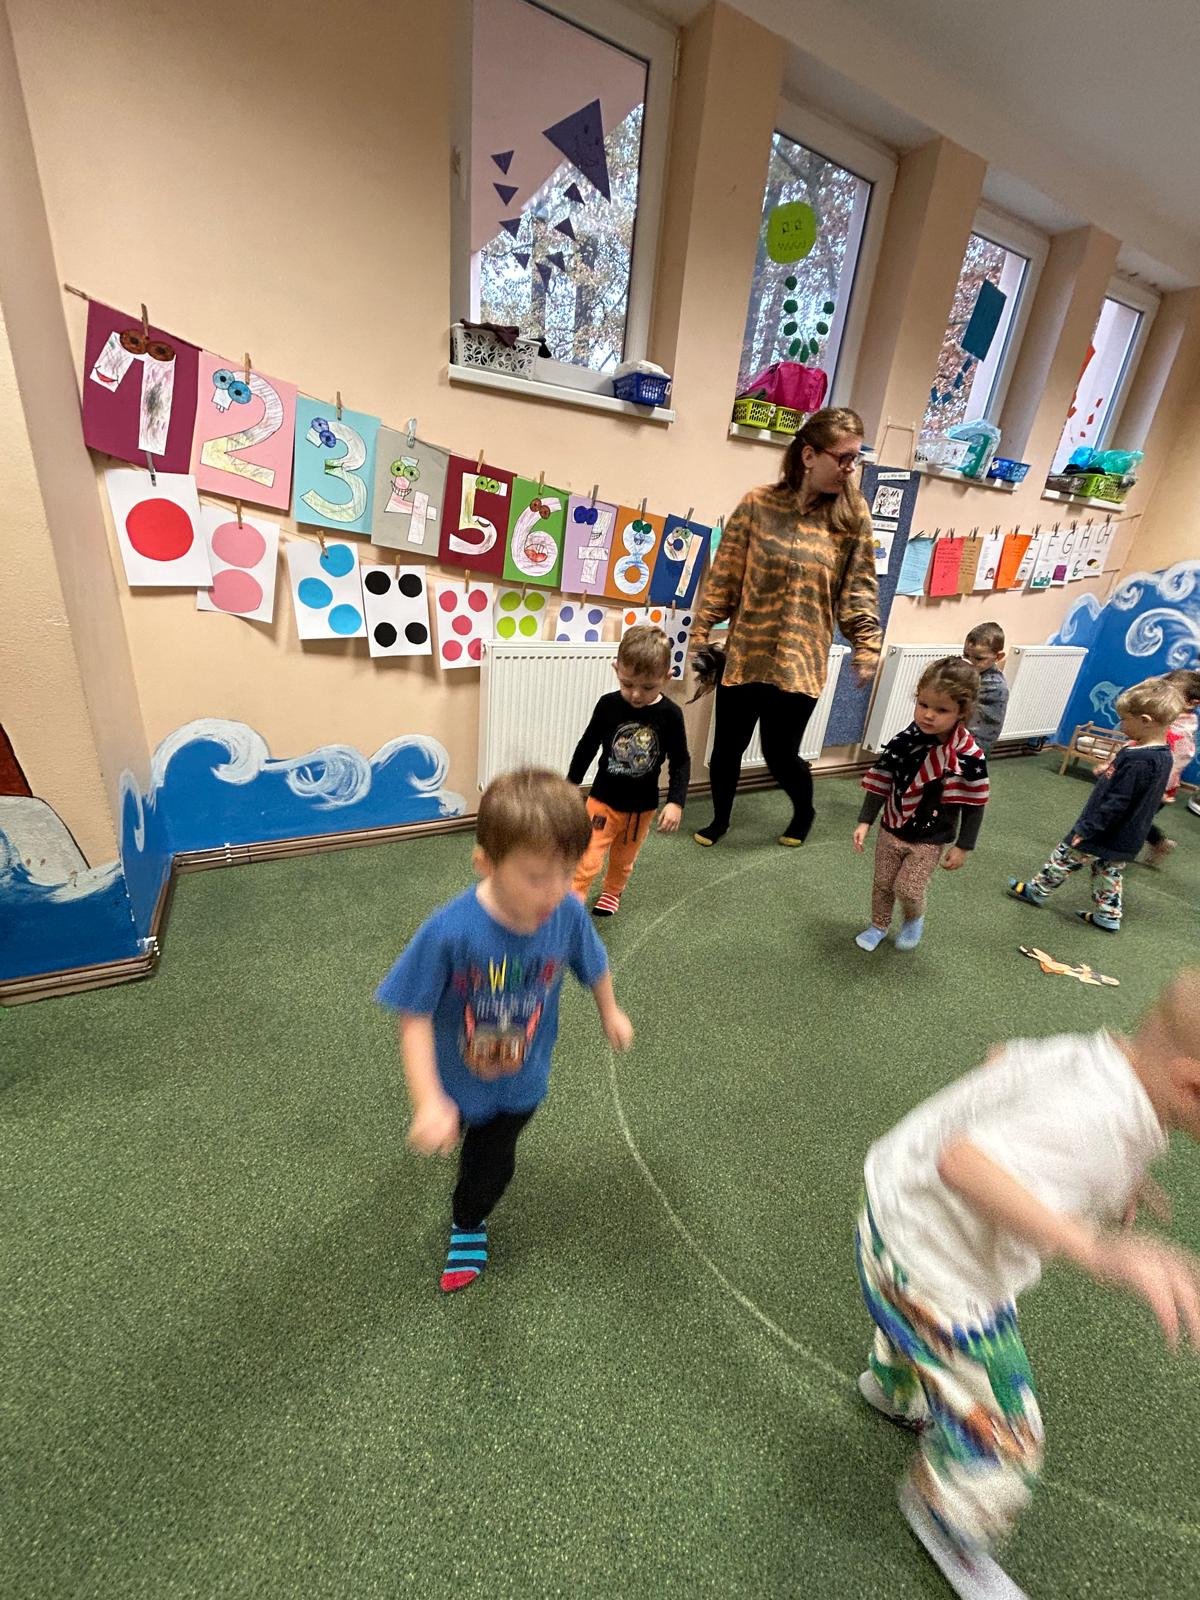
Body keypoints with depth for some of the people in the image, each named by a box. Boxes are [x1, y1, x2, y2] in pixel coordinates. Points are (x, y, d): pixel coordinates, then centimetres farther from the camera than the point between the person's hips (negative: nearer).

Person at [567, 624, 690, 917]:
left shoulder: (670, 715, -14)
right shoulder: (608, 705, -14)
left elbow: (681, 761, -5)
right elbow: (587, 748, -1)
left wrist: (676, 802, -16)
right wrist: (570, 786, 5)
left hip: (642, 806, 2)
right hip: (603, 799, -1)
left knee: (624, 859, 21)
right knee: (587, 860, -8)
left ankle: (612, 893, 47)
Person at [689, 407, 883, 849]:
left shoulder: (853, 515, 0)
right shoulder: (758, 504, -3)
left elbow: (859, 591, 3)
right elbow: (724, 576, 1)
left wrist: (867, 646, -3)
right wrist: (701, 632, 2)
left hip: (801, 660, 0)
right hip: (744, 654, 1)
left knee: (780, 754, 4)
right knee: (727, 746, 8)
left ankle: (804, 812, 36)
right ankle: (720, 818, 35)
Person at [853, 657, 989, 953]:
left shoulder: (970, 756, -21)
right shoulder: (904, 741, -14)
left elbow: (973, 806, -11)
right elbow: (881, 783, -5)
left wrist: (962, 847, -7)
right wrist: (865, 821, -5)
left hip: (930, 839, -3)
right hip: (891, 829, 3)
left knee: (908, 889, -2)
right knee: (883, 884, 15)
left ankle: (915, 920, 32)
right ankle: (878, 926, 40)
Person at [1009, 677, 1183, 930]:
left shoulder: (1137, 761, -29)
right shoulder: (1163, 755, 1)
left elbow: (1115, 803, -27)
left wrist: (1085, 829, -22)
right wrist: (1111, 769, 14)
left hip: (1102, 834, -9)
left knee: (1065, 858, 10)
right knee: (1109, 873, 21)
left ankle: (1037, 891, 27)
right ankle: (1109, 917, 31)